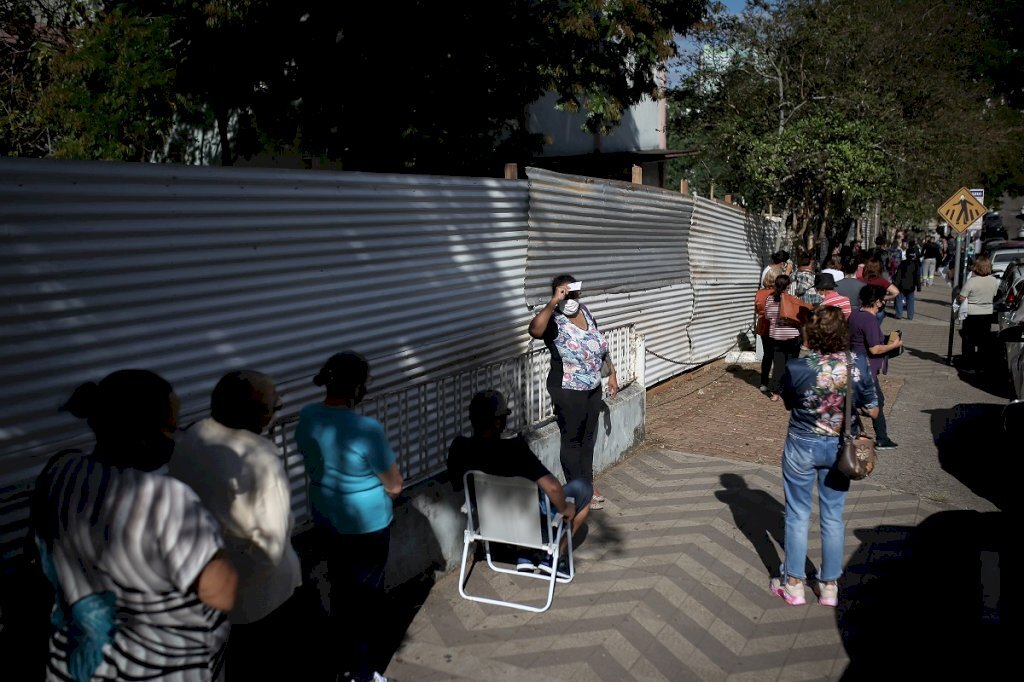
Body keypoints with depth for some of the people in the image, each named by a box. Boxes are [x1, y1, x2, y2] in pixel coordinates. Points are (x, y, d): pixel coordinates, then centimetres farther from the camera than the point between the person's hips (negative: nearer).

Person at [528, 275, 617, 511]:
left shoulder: (584, 311, 2)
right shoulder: (554, 322, -21)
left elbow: (601, 344, 14)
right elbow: (534, 330, -46)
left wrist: (612, 372, 17)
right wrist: (553, 302, -43)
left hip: (593, 388, 7)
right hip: (568, 392, -7)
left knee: (588, 438, 19)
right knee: (572, 441, 6)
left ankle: (587, 486, 36)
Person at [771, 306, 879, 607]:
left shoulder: (796, 368, -22)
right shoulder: (858, 365, -15)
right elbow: (872, 411, -5)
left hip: (802, 447, -2)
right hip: (839, 448, 2)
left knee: (798, 515, 14)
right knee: (833, 516, 16)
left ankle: (794, 584, 25)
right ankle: (830, 587, 28)